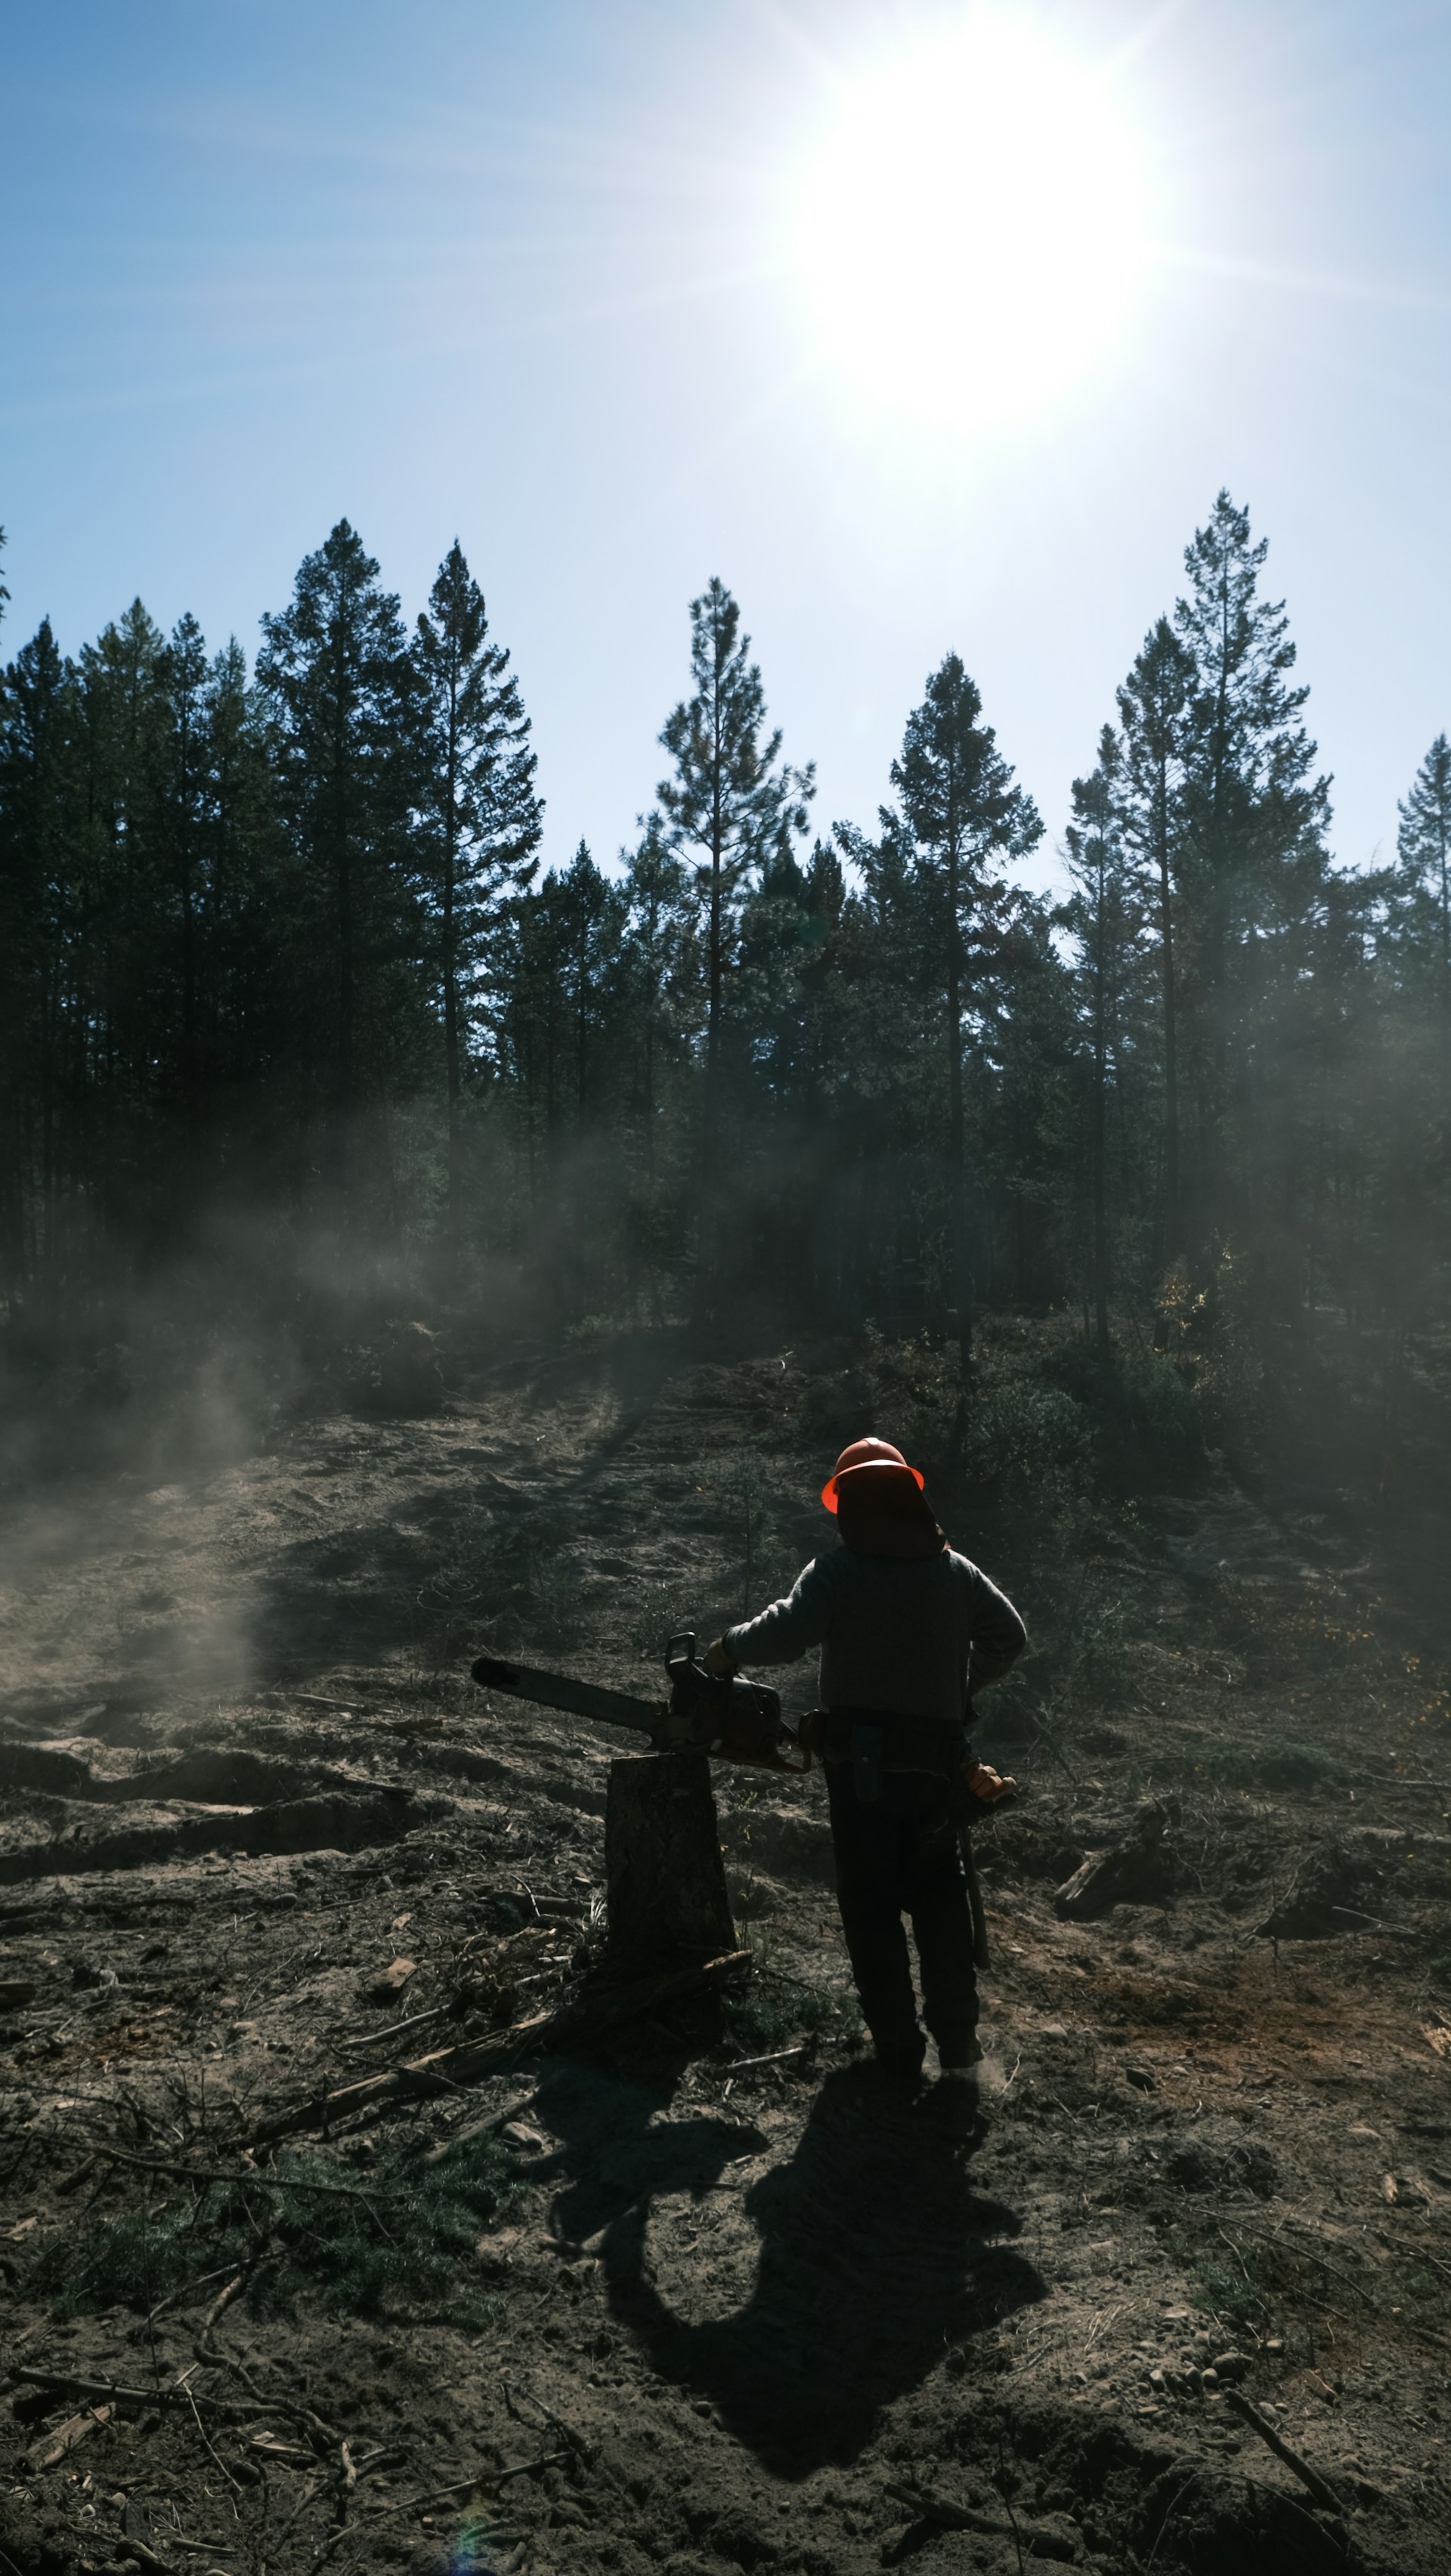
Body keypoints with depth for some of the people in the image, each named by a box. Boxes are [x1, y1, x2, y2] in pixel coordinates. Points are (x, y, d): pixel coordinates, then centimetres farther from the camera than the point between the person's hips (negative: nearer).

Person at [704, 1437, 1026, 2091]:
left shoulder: (838, 1569, -8)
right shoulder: (954, 1569, 6)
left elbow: (786, 1634, -21)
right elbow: (1008, 1636, 8)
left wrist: (729, 1647, -4)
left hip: (862, 1764, -4)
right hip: (938, 1760, 4)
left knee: (872, 1909, 7)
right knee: (942, 1904, 16)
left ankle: (898, 2052, 9)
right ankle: (958, 2045, 17)